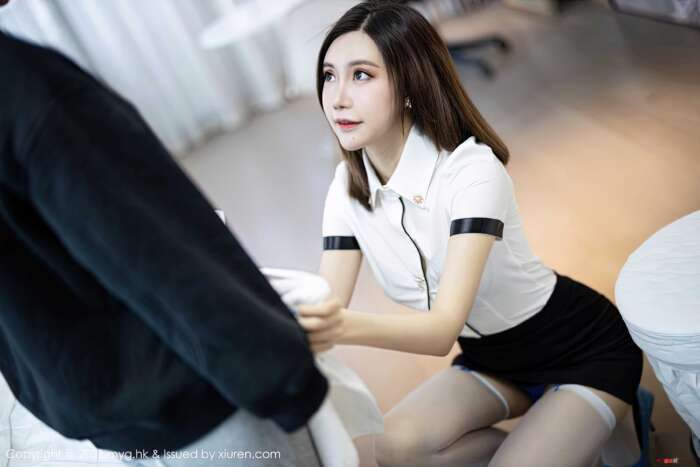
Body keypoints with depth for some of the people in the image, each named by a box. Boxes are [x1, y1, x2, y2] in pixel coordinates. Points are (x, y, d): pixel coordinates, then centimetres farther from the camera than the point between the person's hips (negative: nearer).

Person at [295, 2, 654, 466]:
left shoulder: (470, 168, -30)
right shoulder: (348, 187, -11)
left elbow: (444, 328, -40)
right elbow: (326, 309, -16)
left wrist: (345, 325, -59)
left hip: (582, 351, -5)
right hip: (492, 359, 5)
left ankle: (617, 423, 8)